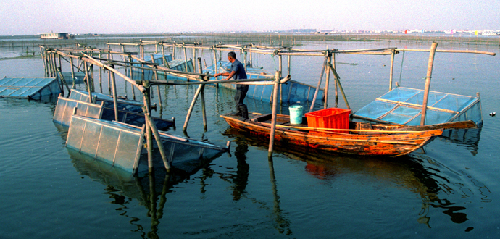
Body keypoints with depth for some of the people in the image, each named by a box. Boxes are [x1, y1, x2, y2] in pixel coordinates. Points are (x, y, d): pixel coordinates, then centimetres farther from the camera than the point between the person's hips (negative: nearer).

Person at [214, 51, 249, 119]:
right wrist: (219, 74, 32)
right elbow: (229, 73, 29)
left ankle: (245, 117, -13)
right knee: (237, 98, 27)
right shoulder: (234, 64, 16)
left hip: (242, 85, -11)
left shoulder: (236, 64, -17)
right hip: (240, 85, 11)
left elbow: (233, 72, -38)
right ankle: (239, 113, 45)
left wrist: (227, 78, -53)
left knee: (239, 101, -14)